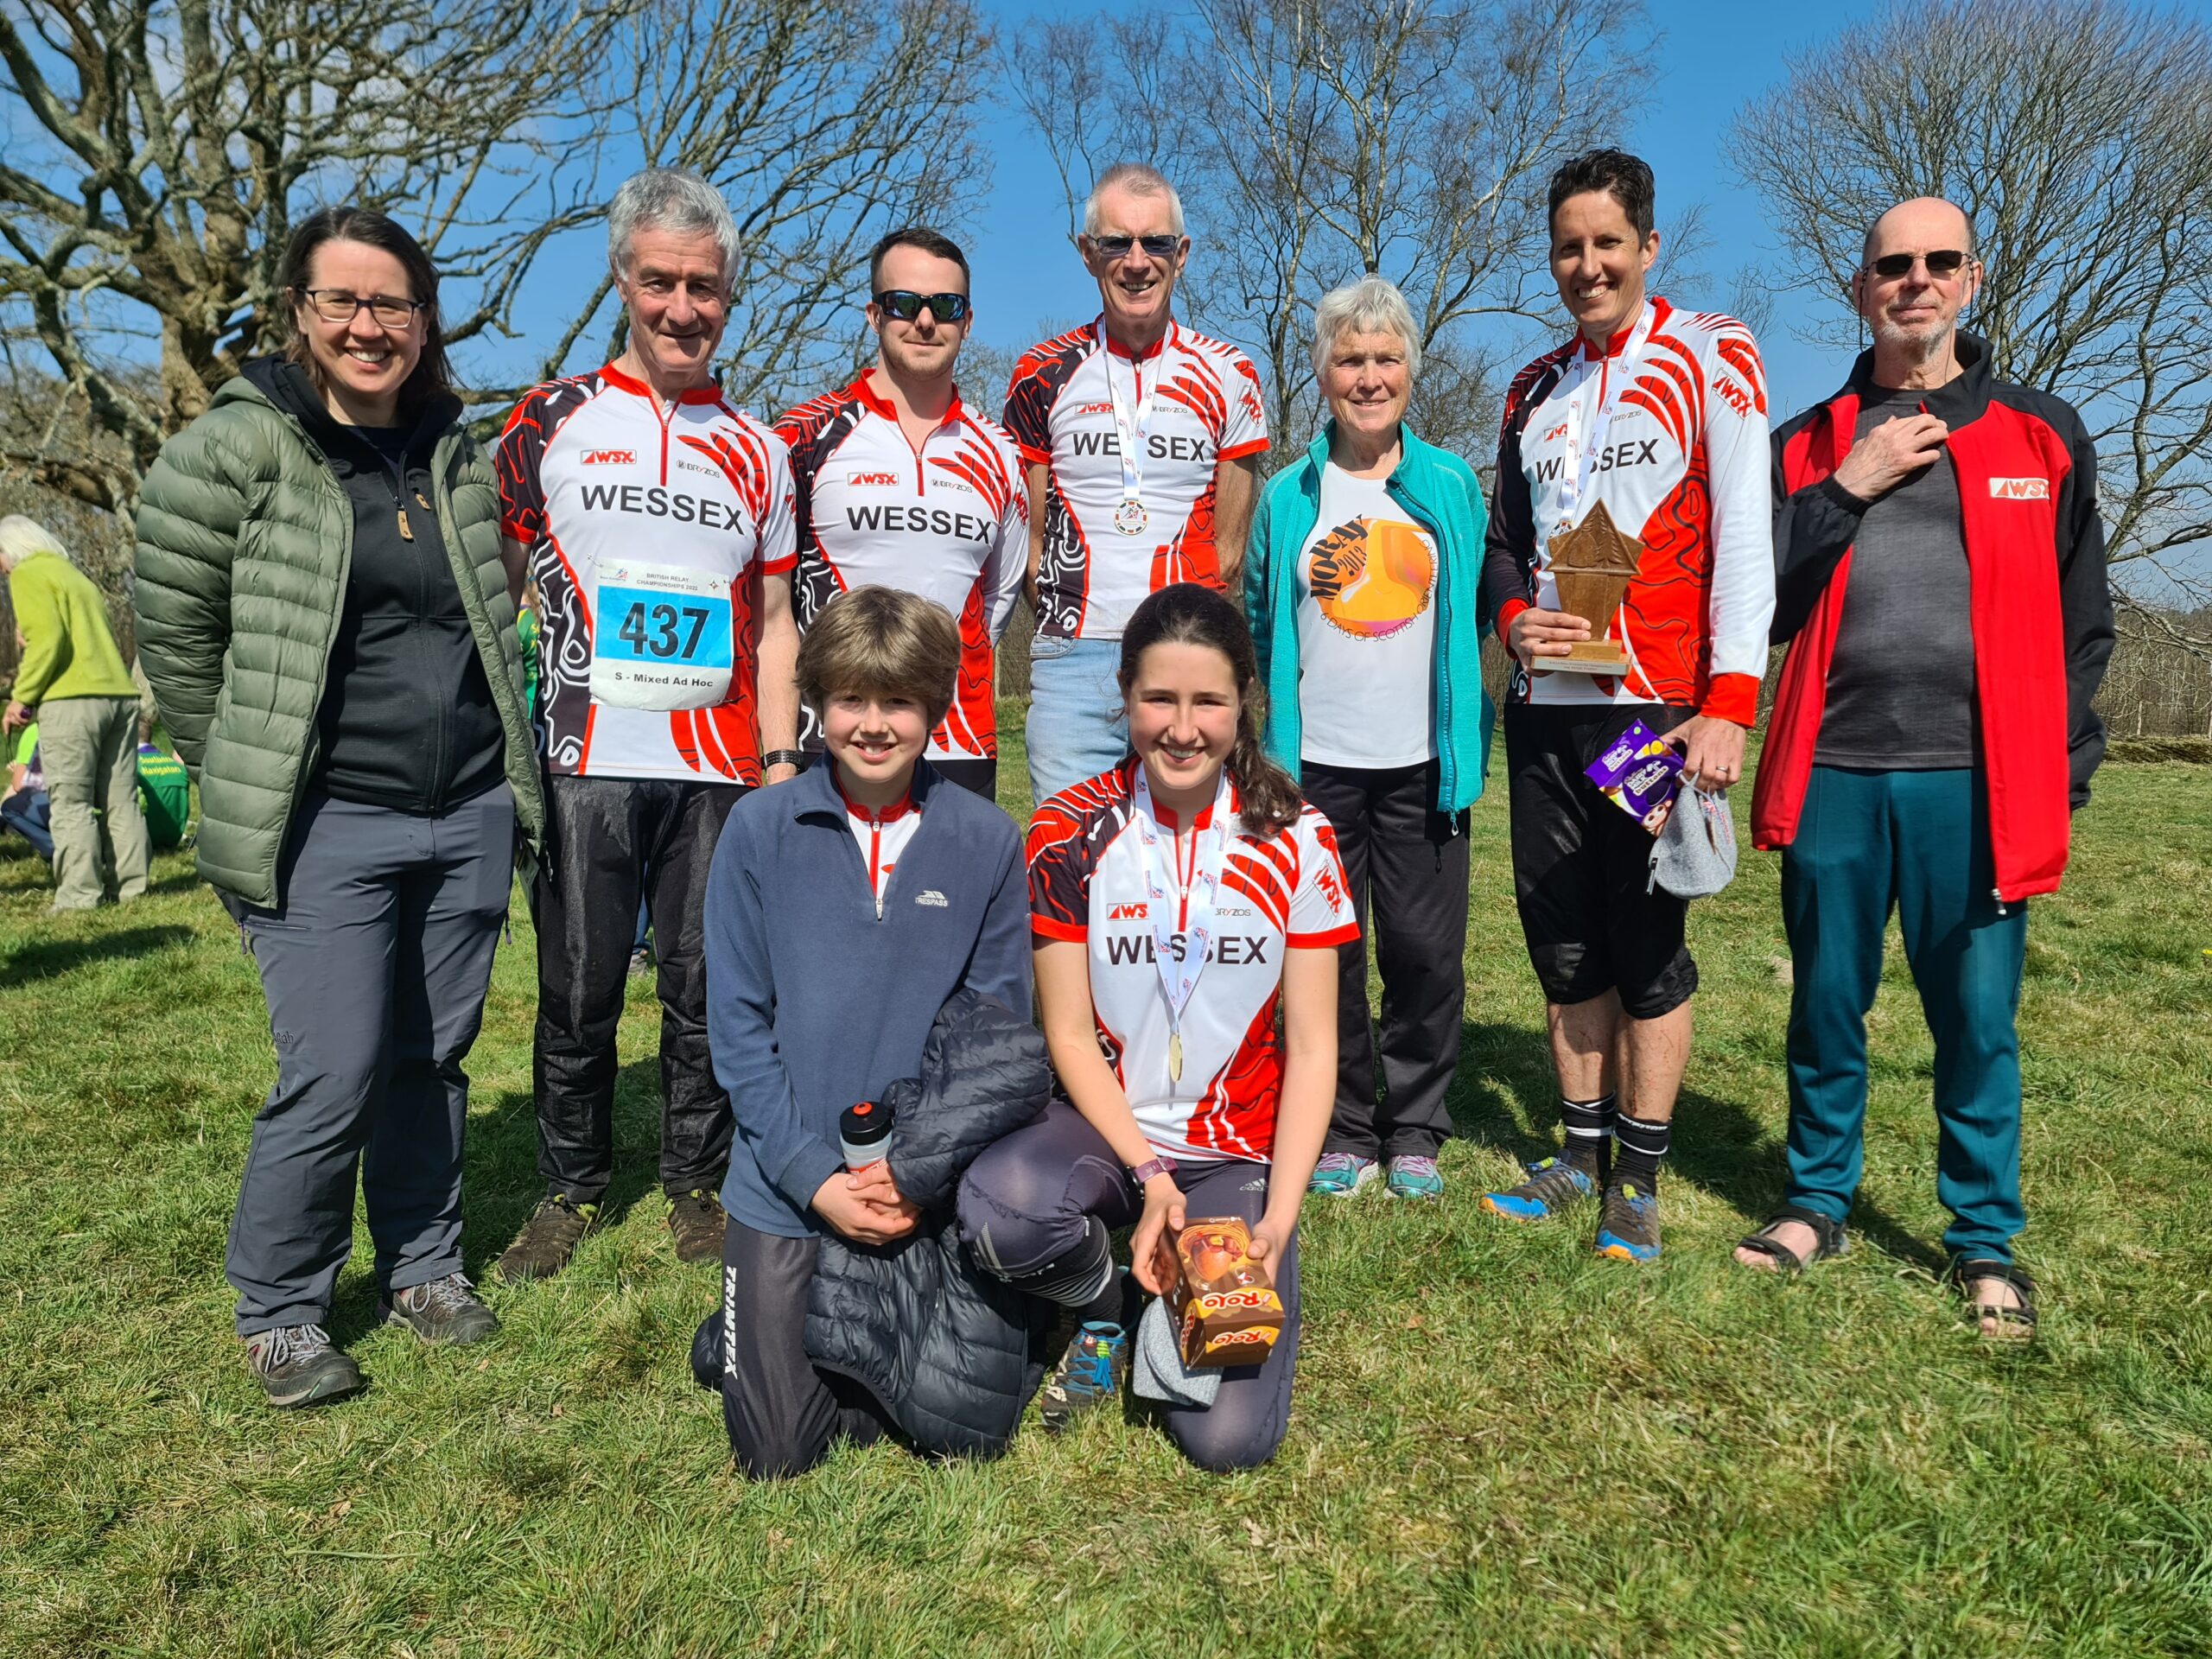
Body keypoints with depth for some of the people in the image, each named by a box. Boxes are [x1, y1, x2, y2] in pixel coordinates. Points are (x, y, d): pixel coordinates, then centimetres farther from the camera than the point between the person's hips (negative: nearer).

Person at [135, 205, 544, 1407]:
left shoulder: (458, 454, 10)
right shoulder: (233, 449, -5)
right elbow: (175, 634, -1)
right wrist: (246, 779, 4)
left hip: (470, 814, 5)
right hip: (325, 825, -4)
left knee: (433, 1059, 13)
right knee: (334, 1079, -5)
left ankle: (424, 1267, 31)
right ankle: (278, 1312, 17)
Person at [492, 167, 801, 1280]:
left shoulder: (757, 449, 13)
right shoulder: (553, 420, 6)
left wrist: (780, 760, 5)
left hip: (717, 769, 2)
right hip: (584, 763, -1)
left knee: (707, 989, 6)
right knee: (578, 991, 4)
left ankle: (697, 1186, 22)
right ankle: (570, 1190, 22)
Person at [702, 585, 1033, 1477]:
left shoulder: (987, 842, -6)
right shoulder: (761, 830, -7)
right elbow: (738, 1027, -5)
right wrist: (814, 1176, -12)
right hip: (786, 1190, 0)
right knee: (778, 1452, 3)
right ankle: (754, 1328, 33)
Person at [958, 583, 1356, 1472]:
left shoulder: (1296, 842, -5)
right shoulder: (1070, 833, -6)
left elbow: (1311, 1050, -4)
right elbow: (1070, 1035, -5)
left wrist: (1279, 1213, -14)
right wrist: (1149, 1176, -17)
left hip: (1241, 1156, 0)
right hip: (1108, 1131, 1)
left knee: (1227, 1436, -16)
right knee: (997, 1208, -35)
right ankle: (1104, 1312, 1)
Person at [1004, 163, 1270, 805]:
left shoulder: (1228, 377, 8)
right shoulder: (1043, 376, 9)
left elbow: (1229, 542, 8)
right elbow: (1030, 535, 10)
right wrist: (1070, 616, 0)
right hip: (1070, 661, 1)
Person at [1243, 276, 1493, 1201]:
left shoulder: (1451, 485, 7)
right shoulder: (1289, 495, 5)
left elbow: (1477, 609, 13)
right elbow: (1258, 620, 12)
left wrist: (1464, 717, 5)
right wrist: (1288, 701, 4)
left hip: (1422, 759, 1)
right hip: (1317, 760, 0)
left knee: (1425, 949, 4)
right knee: (1326, 950, 4)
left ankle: (1414, 1130, 20)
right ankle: (1341, 1130, 19)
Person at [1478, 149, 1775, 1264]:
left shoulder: (1710, 356, 0)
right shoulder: (1534, 391, 17)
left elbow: (1744, 534, -8)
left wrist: (1728, 701, -16)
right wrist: (1512, 618, -1)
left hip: (1659, 707, -5)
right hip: (1544, 708, 6)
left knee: (1648, 940, -1)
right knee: (1563, 939, 10)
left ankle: (1640, 1179, 13)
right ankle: (1582, 1155, 24)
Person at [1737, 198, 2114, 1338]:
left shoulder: (2045, 435, 9)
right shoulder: (1808, 446, 10)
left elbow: (2081, 621, 9)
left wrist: (2067, 769, 3)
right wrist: (1846, 490, -7)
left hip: (1978, 783, -1)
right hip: (1835, 776, 1)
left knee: (1978, 1020, 5)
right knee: (1825, 1008, 10)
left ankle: (1984, 1239, 21)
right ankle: (1819, 1200, 27)